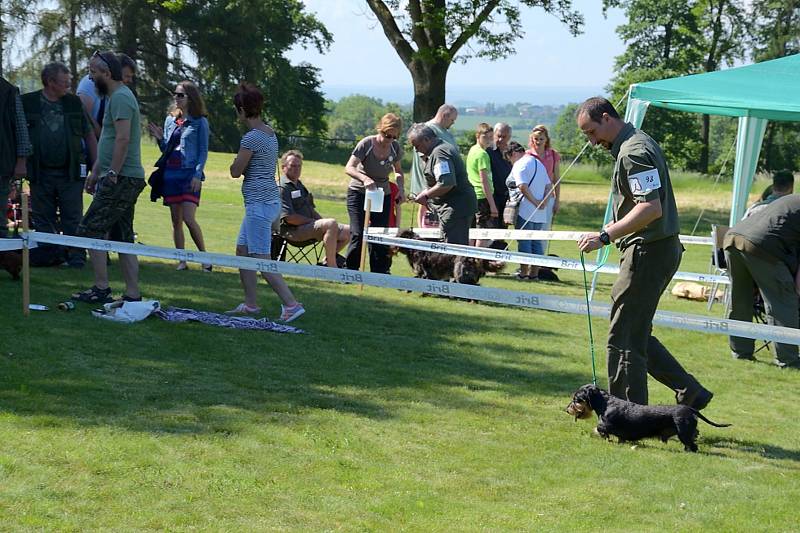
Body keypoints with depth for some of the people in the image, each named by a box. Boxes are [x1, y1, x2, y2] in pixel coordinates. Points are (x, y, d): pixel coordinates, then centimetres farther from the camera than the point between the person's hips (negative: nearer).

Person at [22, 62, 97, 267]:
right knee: (43, 220, 6)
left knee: (73, 219, -3)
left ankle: (76, 256, 0)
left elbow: (89, 135, 11)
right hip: (41, 173, 0)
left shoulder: (74, 103, 8)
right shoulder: (28, 103, 2)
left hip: (70, 173, 0)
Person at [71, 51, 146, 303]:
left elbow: (122, 139, -22)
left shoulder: (120, 98, -13)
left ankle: (101, 288, -6)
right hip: (126, 180, 10)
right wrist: (95, 173, 23)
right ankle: (132, 294, 8)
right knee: (123, 237, 9)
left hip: (121, 179, -10)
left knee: (89, 230, -8)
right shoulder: (116, 96, 20)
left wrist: (112, 174, -21)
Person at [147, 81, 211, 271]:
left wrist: (198, 175, -13)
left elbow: (203, 151, -3)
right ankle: (182, 261, 11)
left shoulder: (199, 122, -1)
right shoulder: (170, 120, 13)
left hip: (189, 174, -6)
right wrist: (160, 138, -2)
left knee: (189, 218, -15)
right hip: (171, 173, 6)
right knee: (176, 220, 6)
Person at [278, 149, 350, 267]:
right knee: (331, 223, -32)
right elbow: (290, 218, -18)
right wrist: (314, 222, -13)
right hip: (294, 230, -10)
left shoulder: (299, 185, 24)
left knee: (348, 231, 1)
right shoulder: (282, 188, -9)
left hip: (308, 225, 10)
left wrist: (322, 221, 8)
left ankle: (327, 261, 6)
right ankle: (332, 267, -31)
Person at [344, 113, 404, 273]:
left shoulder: (395, 147, -2)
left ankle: (379, 273, 8)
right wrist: (364, 178, -42)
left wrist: (401, 189, -4)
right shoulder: (366, 144, -17)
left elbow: (398, 171, 14)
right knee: (358, 234, -12)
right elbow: (349, 167, -23)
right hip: (359, 193, -4)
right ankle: (350, 270, -1)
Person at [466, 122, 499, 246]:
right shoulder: (482, 154, -13)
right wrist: (492, 204, -17)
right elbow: (484, 180, -18)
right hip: (483, 197, -10)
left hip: (473, 197, 10)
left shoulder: (472, 150, 15)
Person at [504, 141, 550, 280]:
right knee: (537, 242, 10)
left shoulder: (519, 165, -9)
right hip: (540, 213, 8)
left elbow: (523, 186, -21)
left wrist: (535, 202, -14)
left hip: (526, 211, -8)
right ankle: (534, 273, 11)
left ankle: (523, 273, 2)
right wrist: (543, 201, 0)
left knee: (524, 242, -1)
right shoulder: (539, 163, 18)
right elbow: (548, 186, 13)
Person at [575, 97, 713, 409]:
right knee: (637, 335, 15)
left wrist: (605, 236, -27)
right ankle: (690, 392, 16)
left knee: (624, 337, -5)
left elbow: (651, 208, -27)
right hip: (657, 250, 11)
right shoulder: (634, 144, 16)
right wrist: (613, 230, 21)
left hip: (648, 252, -11)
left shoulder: (634, 152, -17)